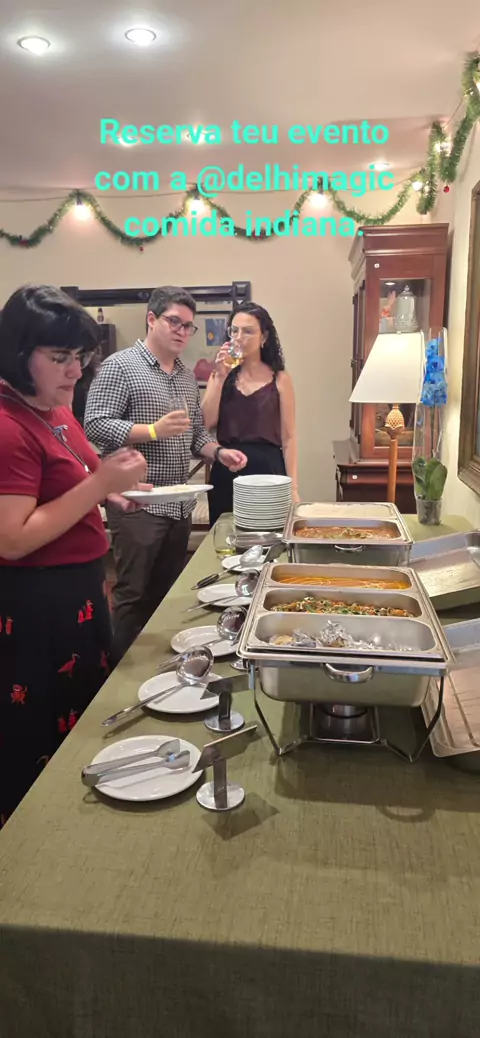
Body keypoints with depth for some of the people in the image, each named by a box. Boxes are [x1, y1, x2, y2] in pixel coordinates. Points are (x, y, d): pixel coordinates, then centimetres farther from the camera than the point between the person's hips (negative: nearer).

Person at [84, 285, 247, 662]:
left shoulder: (187, 376, 16)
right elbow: (95, 425, -15)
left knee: (169, 595, 14)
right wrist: (155, 430, -24)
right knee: (134, 597, 0)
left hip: (180, 504, 7)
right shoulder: (120, 366, -7)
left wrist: (219, 452, 2)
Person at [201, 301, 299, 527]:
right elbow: (206, 424, -4)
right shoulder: (220, 376, 9)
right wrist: (220, 377, -8)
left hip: (267, 469, -2)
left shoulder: (279, 379, 2)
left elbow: (288, 438, -1)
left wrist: (293, 487, -7)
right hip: (226, 472, 2)